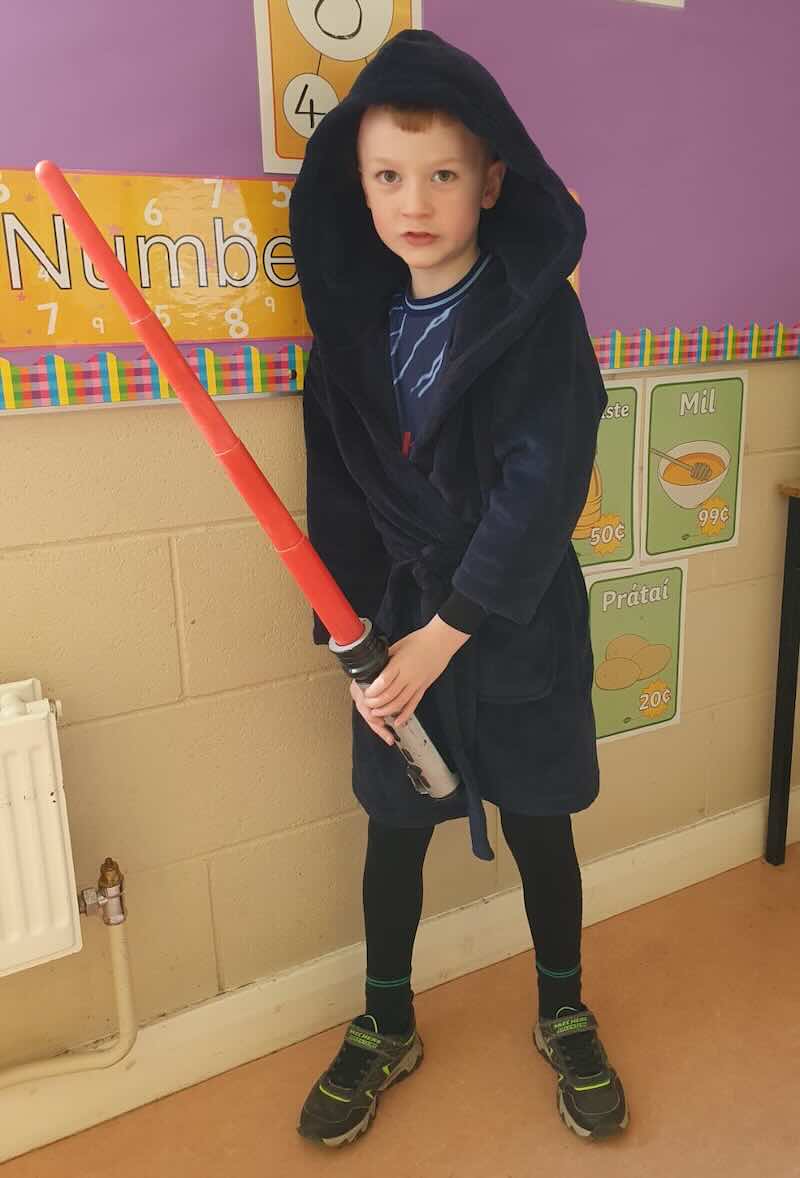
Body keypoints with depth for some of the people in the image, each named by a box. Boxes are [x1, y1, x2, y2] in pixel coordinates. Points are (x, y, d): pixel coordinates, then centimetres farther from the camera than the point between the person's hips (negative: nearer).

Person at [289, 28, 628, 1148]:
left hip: (520, 626, -3)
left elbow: (543, 490, -18)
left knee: (539, 827, 13)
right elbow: (339, 496, 0)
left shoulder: (541, 311, -11)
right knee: (395, 829, 15)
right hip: (397, 624, 3)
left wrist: (443, 636, -19)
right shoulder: (354, 321, 0)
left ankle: (564, 1016, 41)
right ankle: (385, 1028, 40)